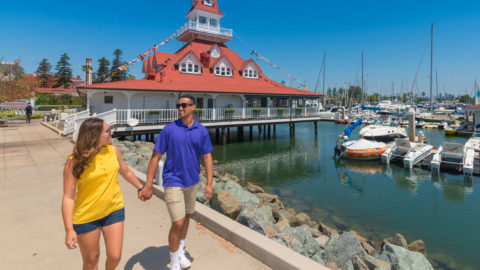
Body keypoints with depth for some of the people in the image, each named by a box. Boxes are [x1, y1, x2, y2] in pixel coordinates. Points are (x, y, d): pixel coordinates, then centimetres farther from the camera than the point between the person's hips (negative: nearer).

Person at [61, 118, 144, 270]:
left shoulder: (113, 150, -5)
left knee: (115, 256, 7)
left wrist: (140, 187, 23)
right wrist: (69, 229, -18)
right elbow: (68, 197, -15)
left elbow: (126, 172, 12)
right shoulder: (75, 162, -16)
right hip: (86, 217, -3)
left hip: (114, 211, 3)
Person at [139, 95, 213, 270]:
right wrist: (148, 186, -11)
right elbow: (155, 157, -8)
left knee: (186, 217, 20)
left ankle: (181, 252, 44)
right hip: (173, 182, -4)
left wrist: (209, 184, -5)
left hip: (192, 182, 4)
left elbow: (207, 158, 0)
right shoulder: (169, 129, -10)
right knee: (177, 223, -5)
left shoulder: (202, 131, -3)